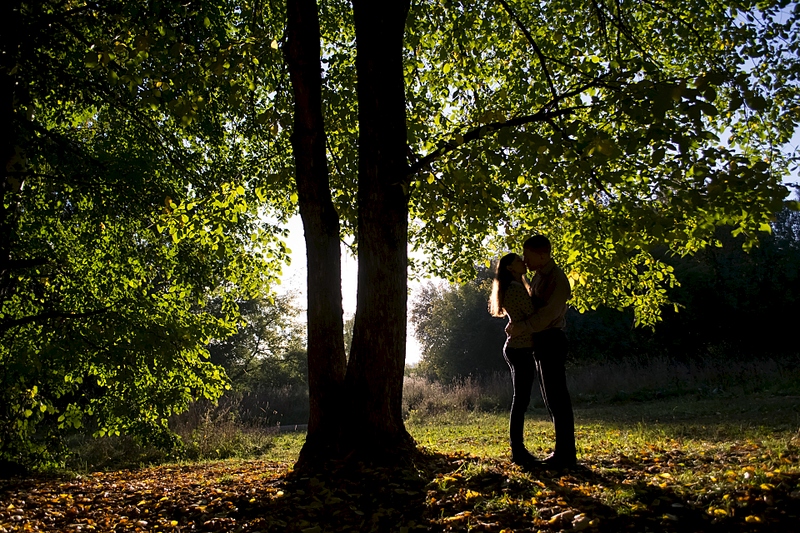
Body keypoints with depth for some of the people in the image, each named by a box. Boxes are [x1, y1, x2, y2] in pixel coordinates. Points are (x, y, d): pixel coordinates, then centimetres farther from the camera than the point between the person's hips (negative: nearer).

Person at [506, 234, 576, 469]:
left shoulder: (557, 278, -14)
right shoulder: (538, 277, 15)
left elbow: (549, 312, -23)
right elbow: (529, 306, 13)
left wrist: (524, 327, -27)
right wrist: (515, 324, -2)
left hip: (551, 341, -10)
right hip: (540, 342, 10)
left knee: (557, 397, -8)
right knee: (550, 397, 13)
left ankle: (566, 454, -3)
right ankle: (562, 452, 21)